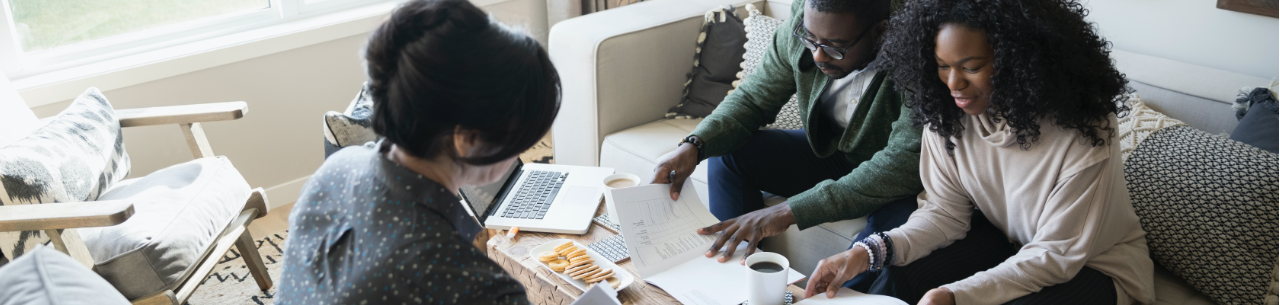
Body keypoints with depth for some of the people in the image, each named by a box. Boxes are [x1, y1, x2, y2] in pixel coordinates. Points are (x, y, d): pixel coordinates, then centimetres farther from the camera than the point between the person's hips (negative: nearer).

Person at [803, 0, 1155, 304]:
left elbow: (1056, 255, -24)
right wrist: (871, 251, -24)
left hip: (1093, 263, -4)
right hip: (1005, 243, 4)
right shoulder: (948, 112, -14)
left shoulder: (1084, 132, -29)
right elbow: (946, 211, -7)